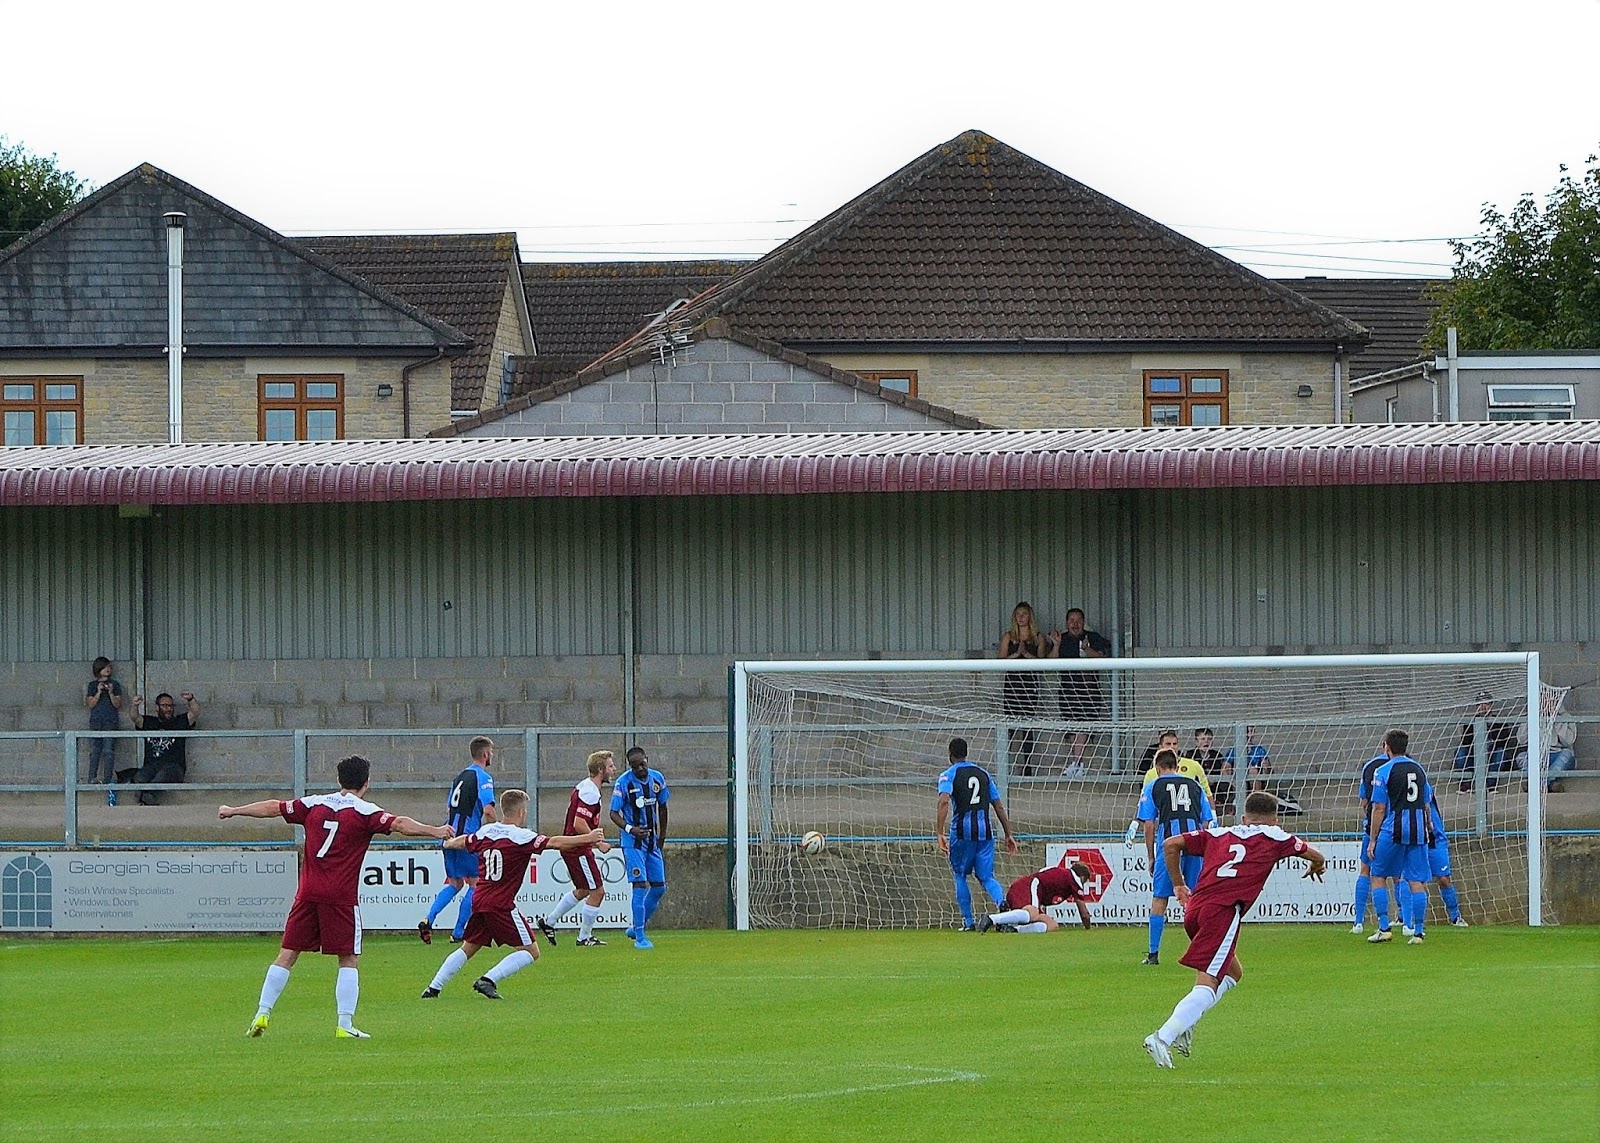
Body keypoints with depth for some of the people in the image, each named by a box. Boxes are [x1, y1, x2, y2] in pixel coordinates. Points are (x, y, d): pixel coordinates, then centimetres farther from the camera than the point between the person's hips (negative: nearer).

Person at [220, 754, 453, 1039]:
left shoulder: (314, 804, 10)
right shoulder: (365, 812, -3)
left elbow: (273, 808, 19)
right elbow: (399, 824, -18)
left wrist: (234, 811, 30)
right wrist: (434, 831, -23)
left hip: (308, 894, 4)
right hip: (341, 896, -4)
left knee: (287, 955, 8)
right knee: (348, 959, 3)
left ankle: (262, 1014, 5)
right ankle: (345, 1024, -5)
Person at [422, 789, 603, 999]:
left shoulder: (485, 832, 9)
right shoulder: (521, 837, -11)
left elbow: (461, 842, 28)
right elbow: (555, 843, -19)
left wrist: (448, 843, 51)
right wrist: (588, 838, -14)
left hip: (479, 901, 7)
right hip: (501, 904, -7)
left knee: (468, 948, 21)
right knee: (530, 951, -1)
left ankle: (434, 987, 17)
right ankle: (488, 980, -11)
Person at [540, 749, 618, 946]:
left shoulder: (584, 787, 11)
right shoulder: (590, 793, -21)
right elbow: (579, 824, -27)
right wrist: (598, 844, -20)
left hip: (571, 846, 10)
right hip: (579, 849, -10)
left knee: (583, 890, 23)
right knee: (597, 891, -3)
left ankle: (549, 920, 30)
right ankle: (584, 937, 6)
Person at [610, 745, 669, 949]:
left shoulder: (657, 778, 2)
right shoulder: (623, 783, -13)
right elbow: (614, 813, -12)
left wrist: (662, 835, 18)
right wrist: (630, 829, -29)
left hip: (652, 841, 6)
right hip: (633, 842, -6)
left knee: (659, 887, 7)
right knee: (640, 885, -15)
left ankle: (635, 928, 23)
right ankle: (639, 937, -11)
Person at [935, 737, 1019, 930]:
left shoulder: (949, 774, 1)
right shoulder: (984, 773, 16)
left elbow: (944, 801, -18)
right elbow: (998, 806, 14)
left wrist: (939, 834, -23)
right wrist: (1008, 835, 17)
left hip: (962, 831, -3)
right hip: (985, 831, 3)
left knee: (960, 876, 15)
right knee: (986, 877, 6)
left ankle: (968, 921, 11)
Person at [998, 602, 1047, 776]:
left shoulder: (1038, 637, 9)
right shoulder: (1008, 636, 9)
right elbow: (1001, 660, 2)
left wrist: (1027, 654, -12)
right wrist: (1016, 654, -13)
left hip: (1030, 683, 0)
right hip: (1012, 681, 0)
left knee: (1028, 725, -2)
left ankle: (1027, 766, 1)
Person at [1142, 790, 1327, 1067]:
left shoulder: (1217, 834, 25)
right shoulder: (1274, 837, 17)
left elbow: (1171, 844, 19)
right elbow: (1316, 856, 29)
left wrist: (1178, 884, 28)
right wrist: (1316, 867, 52)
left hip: (1194, 909, 6)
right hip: (1224, 912, -6)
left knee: (1233, 973, 25)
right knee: (1207, 984, -12)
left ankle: (1185, 1024, 9)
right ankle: (1163, 1038, -29)